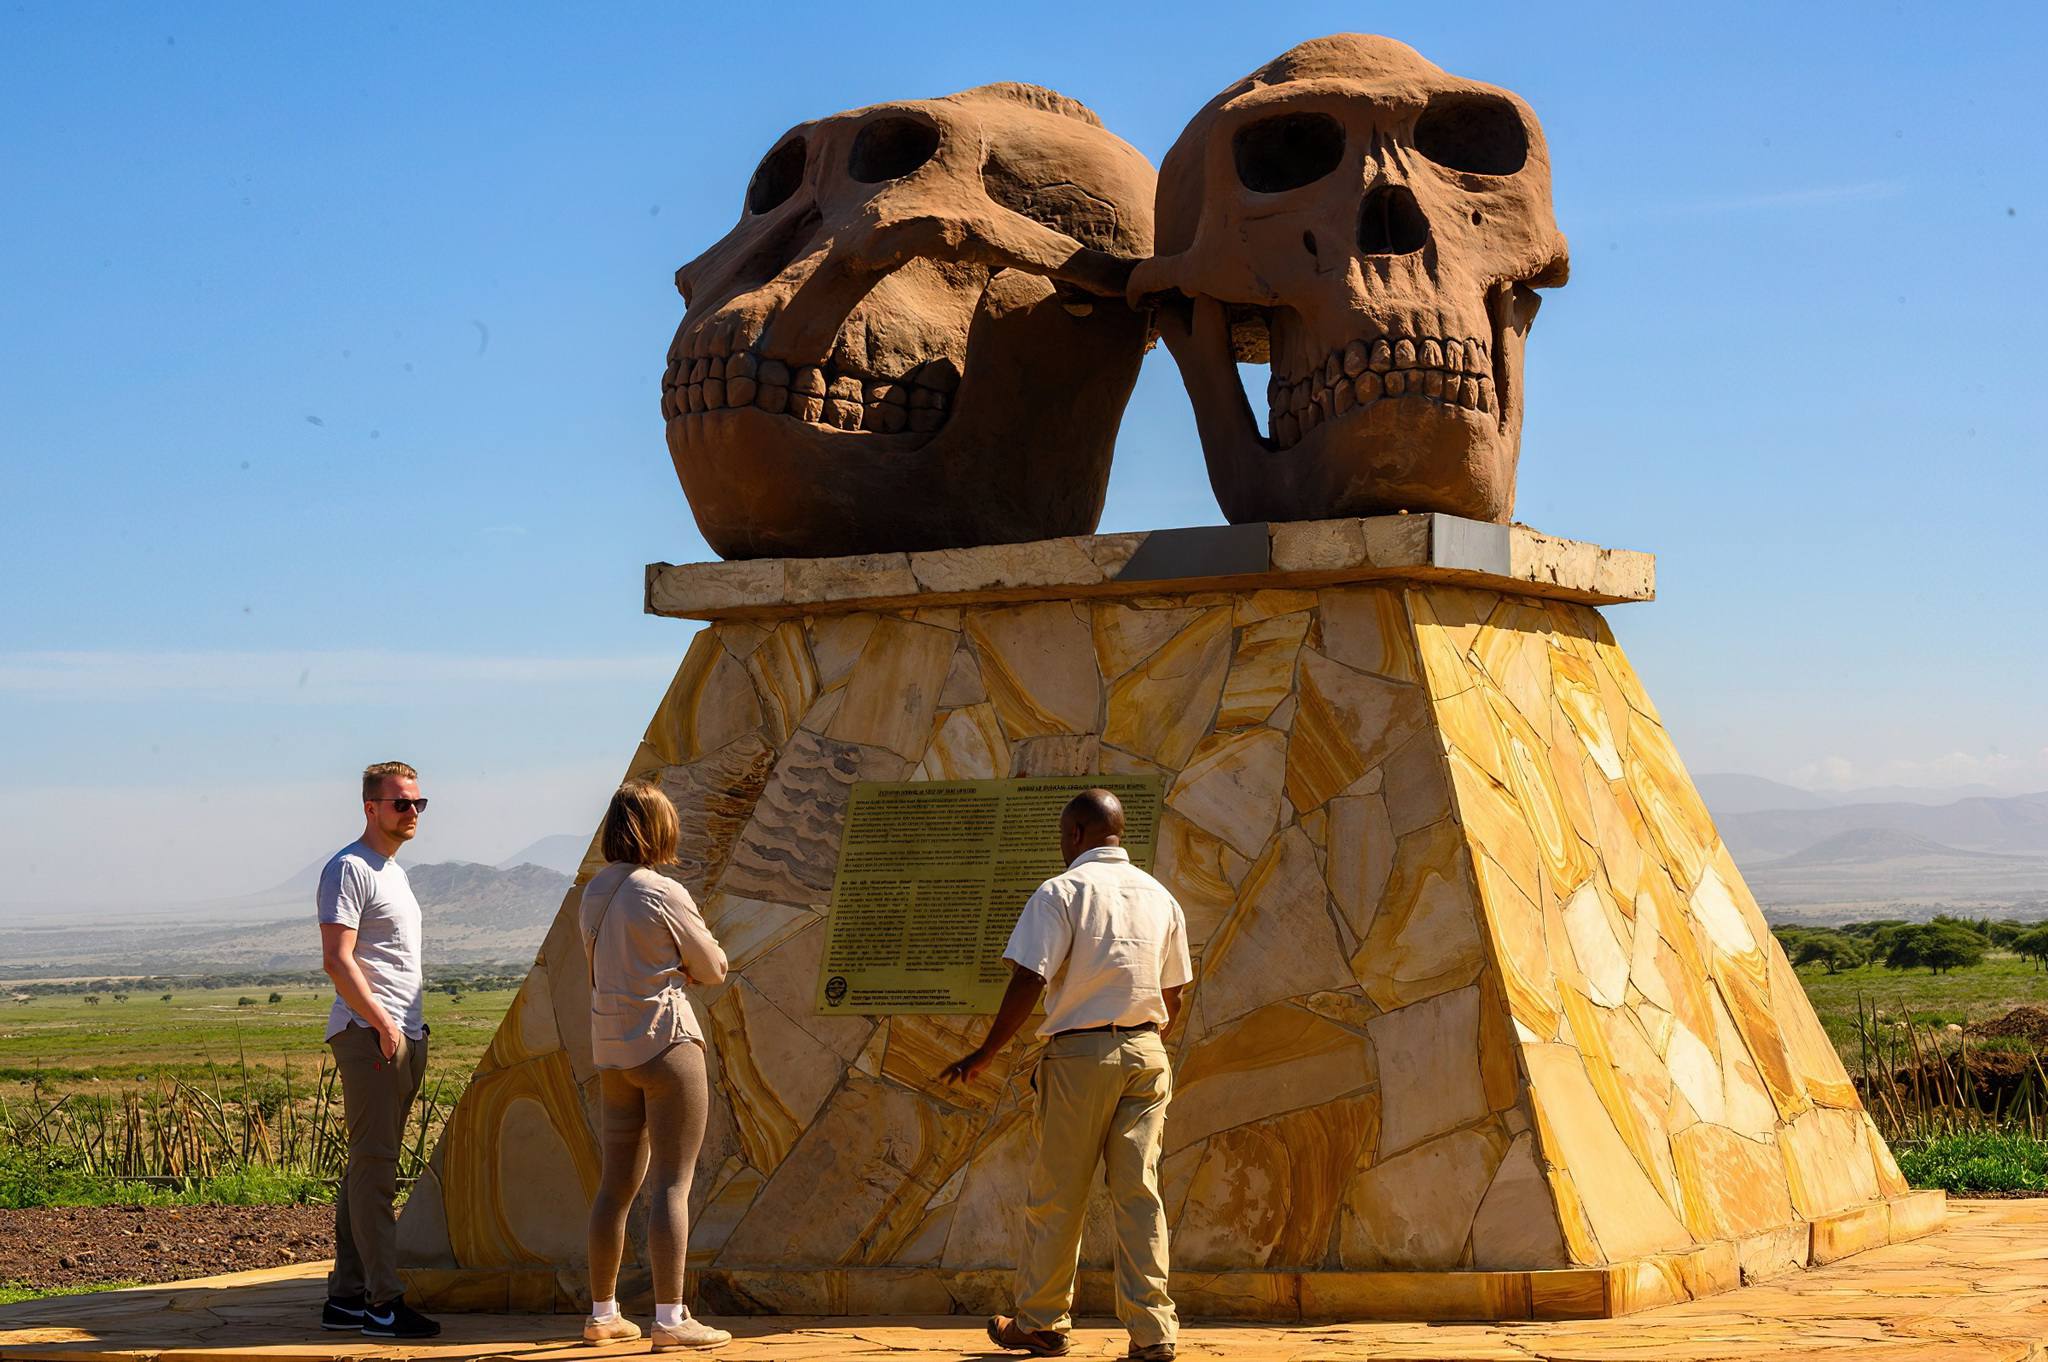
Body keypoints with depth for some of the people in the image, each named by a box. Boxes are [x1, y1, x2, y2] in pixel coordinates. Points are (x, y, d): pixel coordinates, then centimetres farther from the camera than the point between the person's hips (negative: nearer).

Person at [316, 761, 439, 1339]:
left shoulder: (395, 871, 22)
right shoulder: (349, 868, -9)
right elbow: (337, 959, -17)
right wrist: (381, 1022, -21)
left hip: (402, 1036, 10)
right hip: (369, 1033, -10)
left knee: (369, 1167, 12)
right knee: (375, 1167, -10)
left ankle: (347, 1296, 17)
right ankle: (383, 1302, -10)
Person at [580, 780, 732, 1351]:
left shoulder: (594, 893, 8)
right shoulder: (663, 895, -13)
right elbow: (713, 968, -3)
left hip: (611, 1049, 7)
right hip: (666, 1042, -7)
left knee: (617, 1183, 13)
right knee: (674, 1183, -5)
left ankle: (603, 1314, 19)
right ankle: (670, 1318, -6)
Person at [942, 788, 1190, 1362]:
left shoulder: (1061, 892, -7)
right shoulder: (1160, 898, 10)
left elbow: (1030, 980, -14)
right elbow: (1172, 996, 15)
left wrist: (986, 1053, -6)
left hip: (1079, 1055, -4)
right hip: (1145, 1054, 5)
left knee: (1055, 1196, 7)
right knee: (1140, 1193, 3)